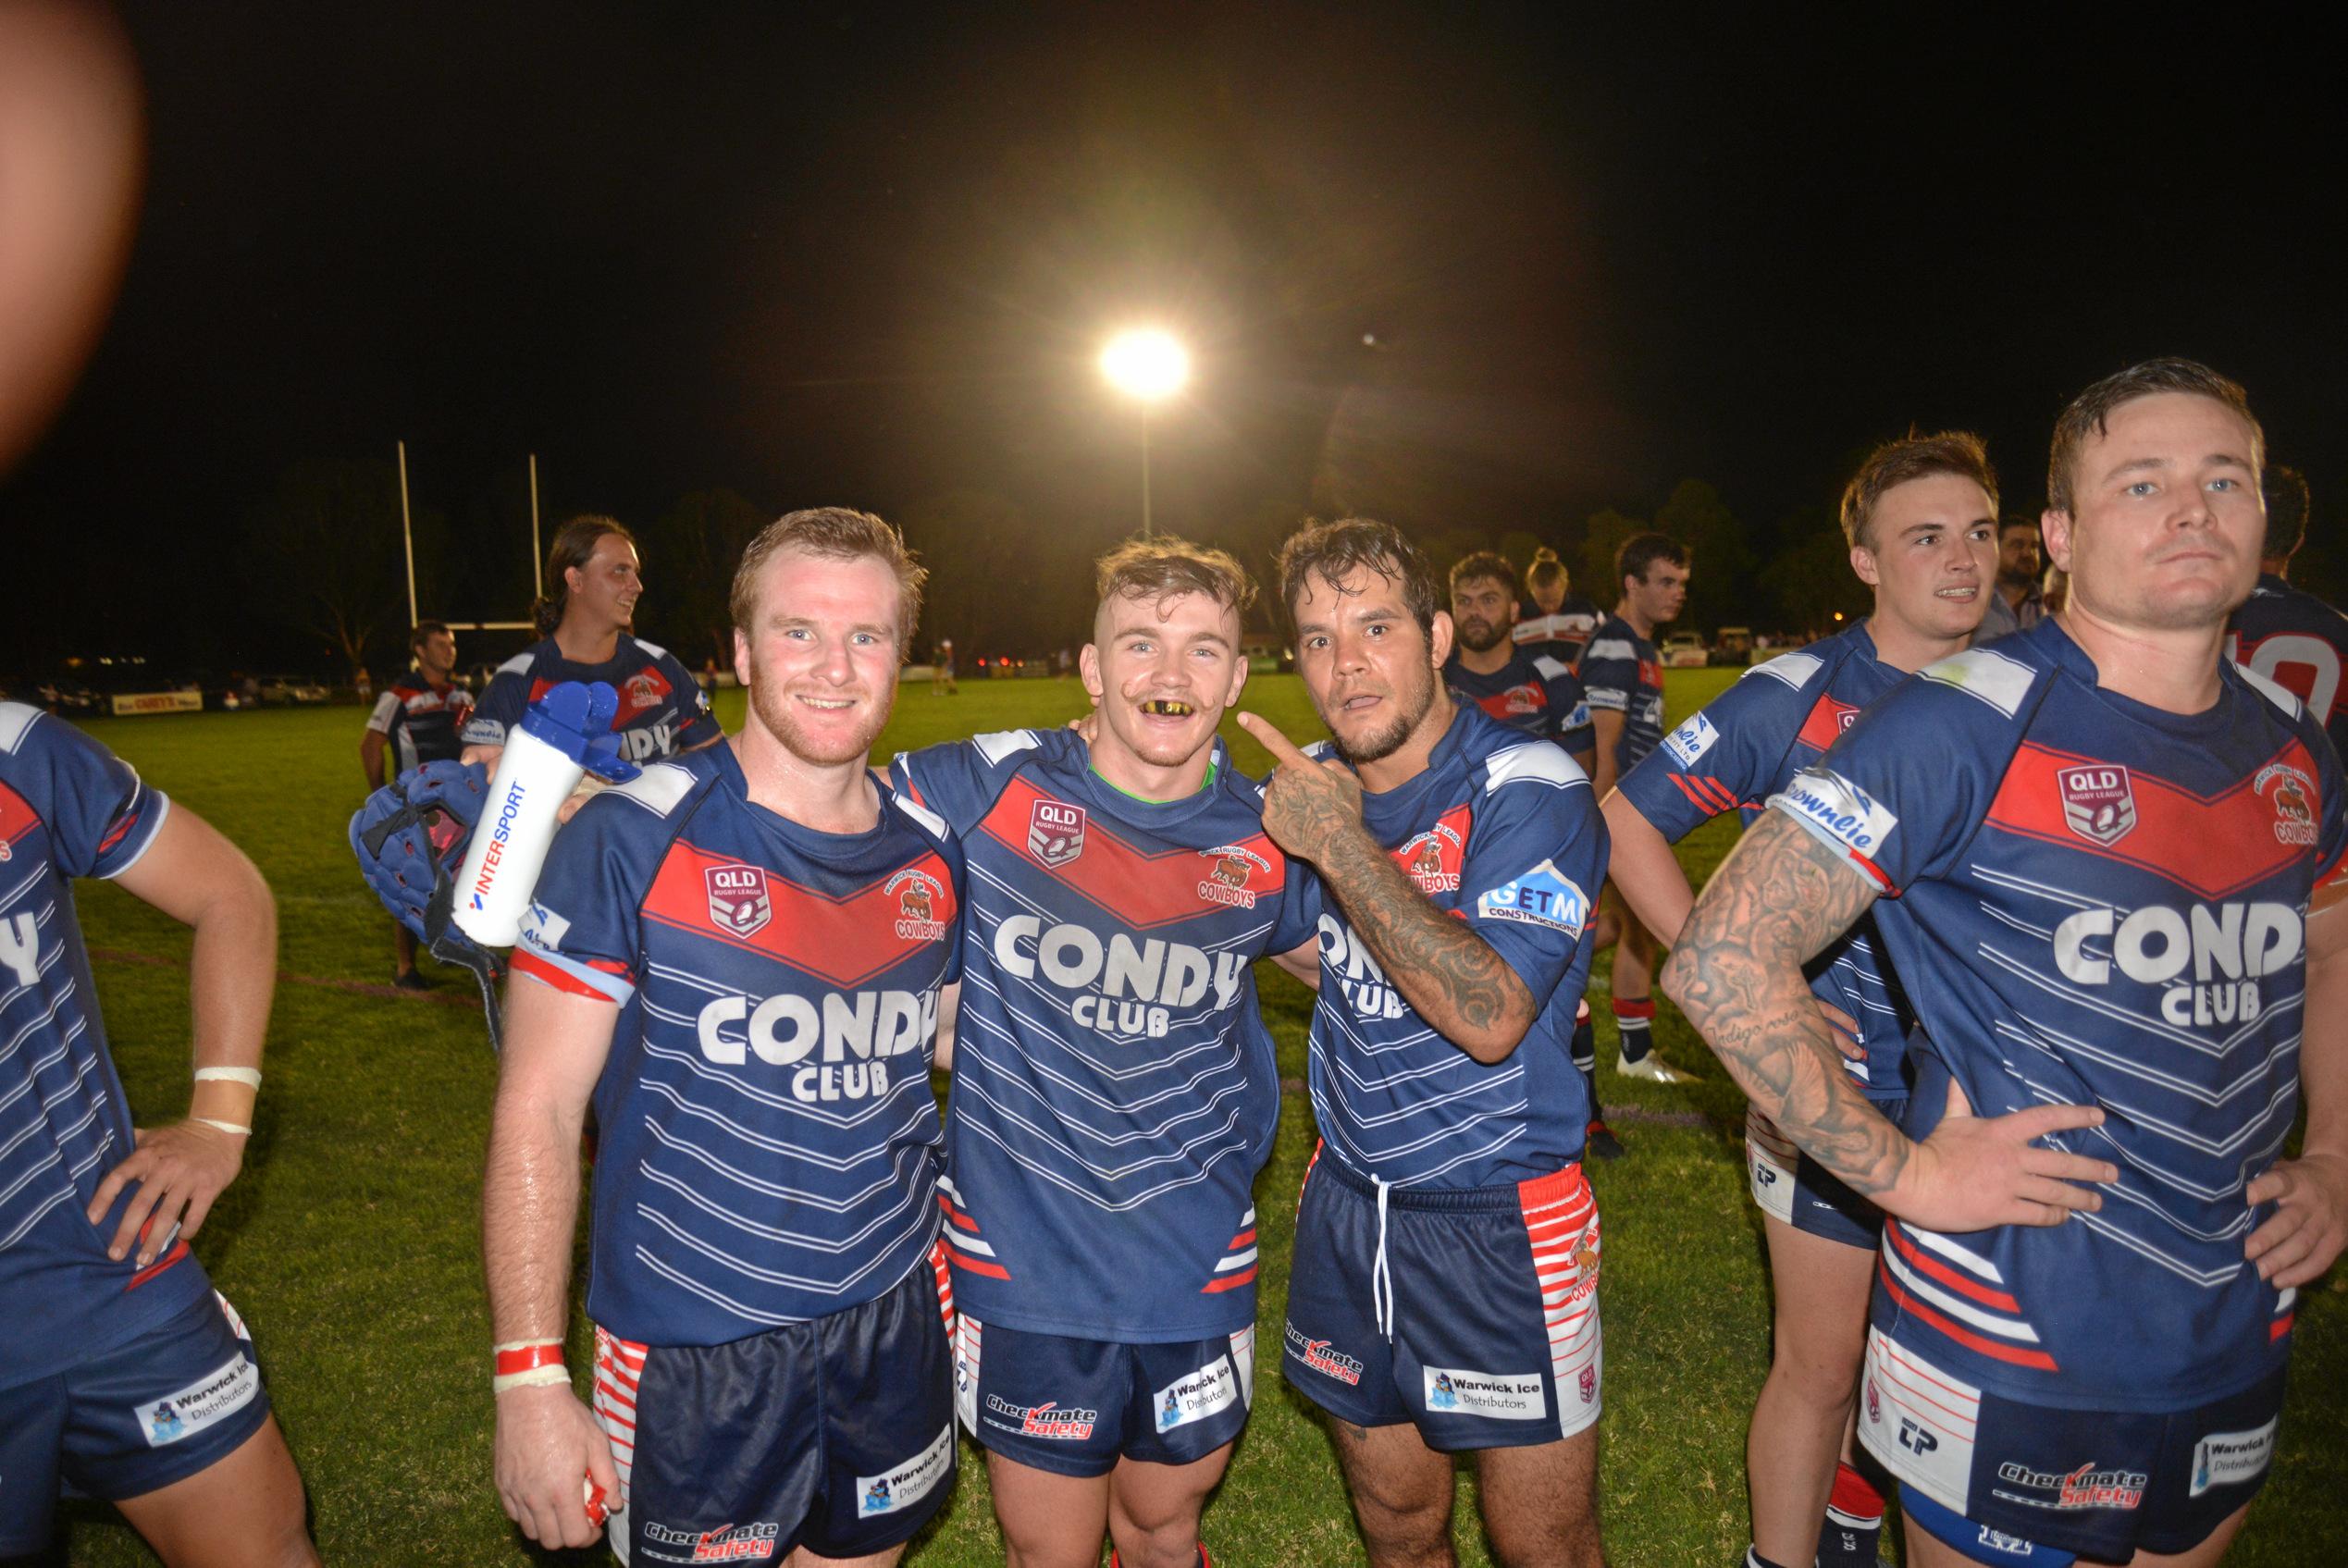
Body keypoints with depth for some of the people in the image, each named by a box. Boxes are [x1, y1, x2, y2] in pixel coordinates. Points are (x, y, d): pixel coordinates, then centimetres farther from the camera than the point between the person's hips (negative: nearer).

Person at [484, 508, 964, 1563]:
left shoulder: (930, 854, 0)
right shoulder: (631, 841, -14)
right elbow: (535, 1114, -12)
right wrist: (531, 1380, -14)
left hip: (895, 1320, 5)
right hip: (693, 1351, -4)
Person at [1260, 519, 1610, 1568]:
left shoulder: (1527, 790, -17)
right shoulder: (1310, 787, 1)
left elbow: (1488, 1017, -29)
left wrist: (1343, 845, -25)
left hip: (1499, 1219, -5)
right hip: (1347, 1200, 5)